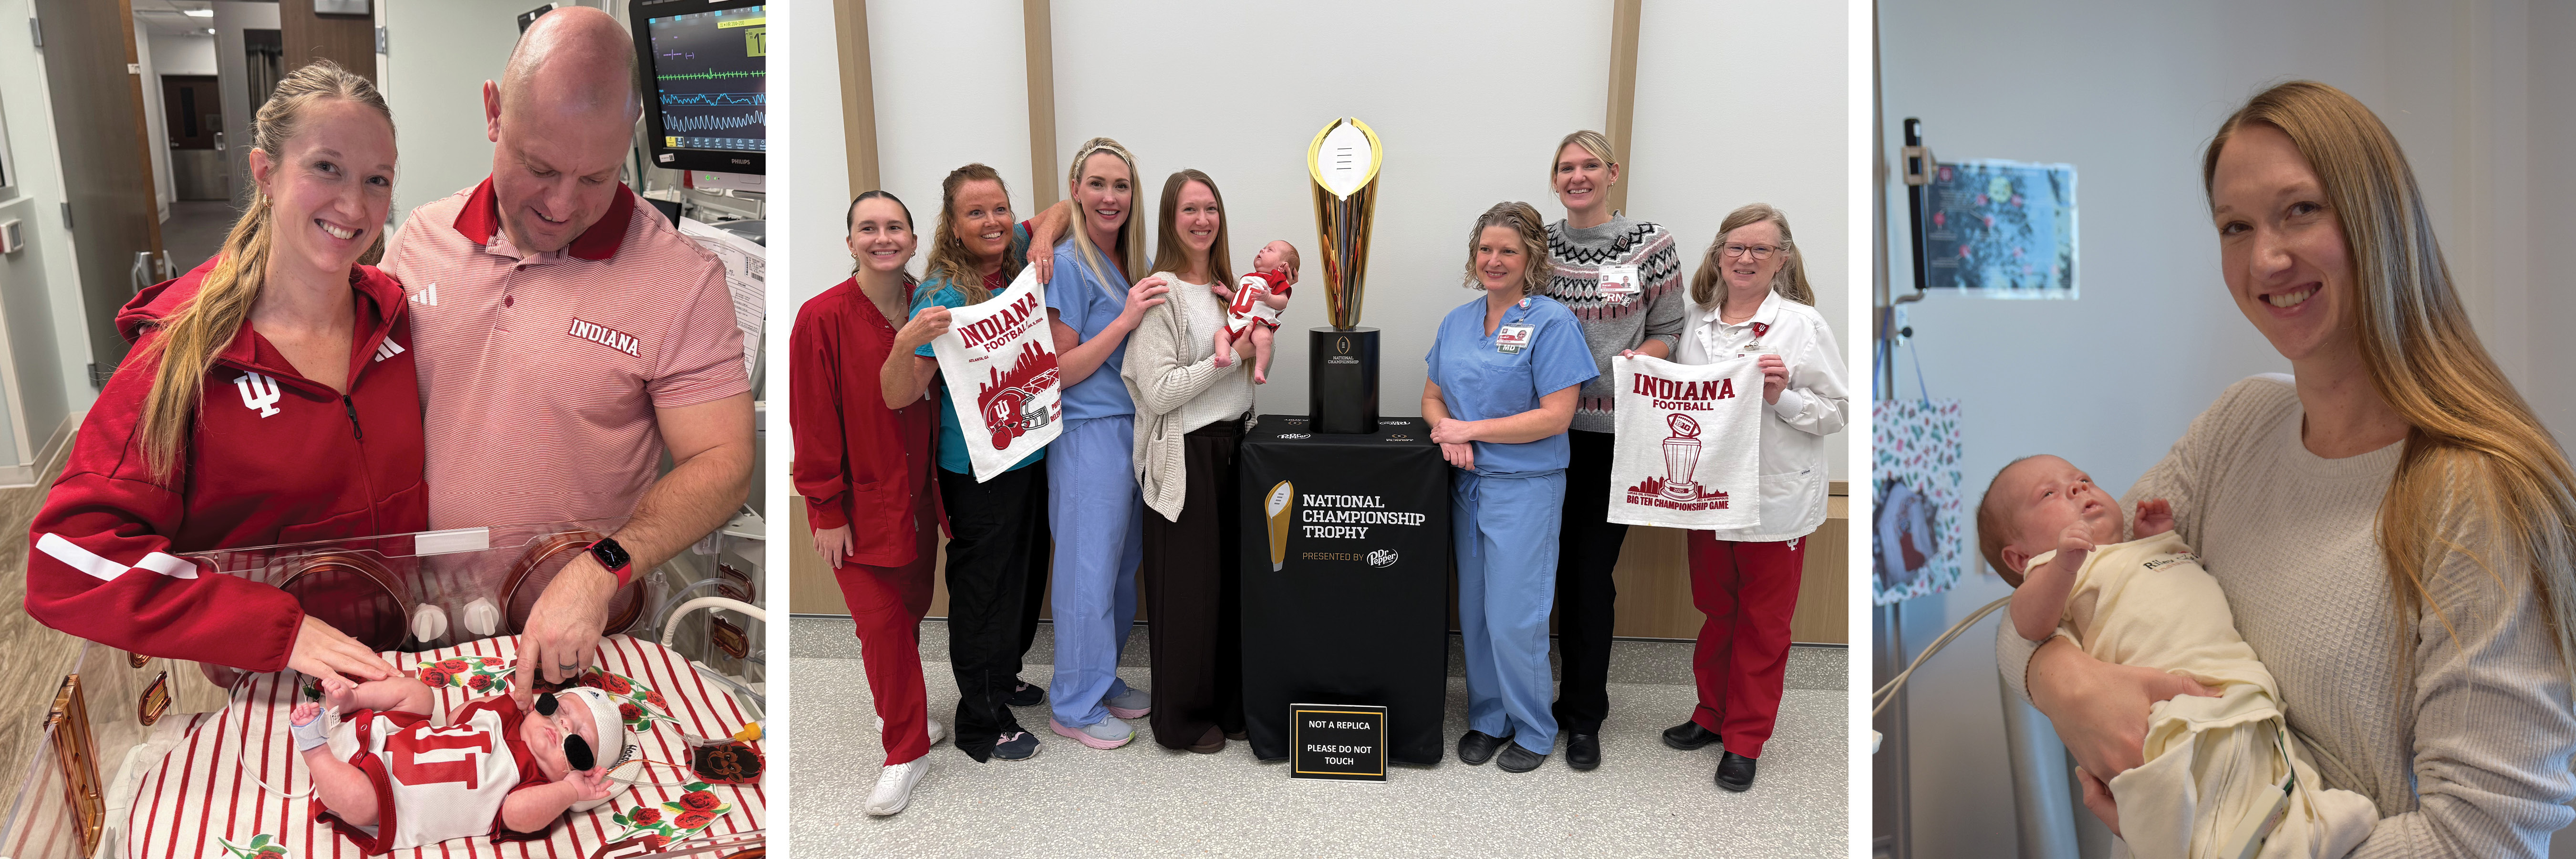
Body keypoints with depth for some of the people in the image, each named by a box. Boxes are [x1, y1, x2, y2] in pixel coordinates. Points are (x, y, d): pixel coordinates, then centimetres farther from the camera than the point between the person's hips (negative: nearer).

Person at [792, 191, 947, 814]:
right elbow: (813, 424, -12)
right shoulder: (822, 318, -15)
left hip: (918, 496, 4)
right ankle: (906, 751, 12)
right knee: (881, 621, -3)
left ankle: (900, 712, 38)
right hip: (859, 501, -4)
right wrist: (828, 511, -11)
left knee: (912, 609, 14)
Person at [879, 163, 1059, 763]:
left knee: (1025, 575, 22)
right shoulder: (944, 295, -19)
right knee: (983, 591, 4)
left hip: (1032, 454, 8)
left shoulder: (1017, 260, -1)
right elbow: (898, 396, -23)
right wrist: (906, 343, -41)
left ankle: (1002, 679, 44)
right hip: (979, 470, -7)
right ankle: (982, 725, 20)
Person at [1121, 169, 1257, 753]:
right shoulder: (1160, 293, -12)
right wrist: (1226, 358, -20)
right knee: (1188, 585, 2)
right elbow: (1158, 393, -19)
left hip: (1233, 442, 7)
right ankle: (1183, 719, 17)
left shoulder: (1226, 287, 13)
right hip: (1185, 453, -7)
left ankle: (1229, 704, 26)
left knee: (1233, 577, 12)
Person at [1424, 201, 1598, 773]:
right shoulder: (1457, 322, 11)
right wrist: (1447, 434, -9)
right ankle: (1487, 718, 29)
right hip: (1468, 485, 6)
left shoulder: (1552, 323, -9)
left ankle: (1534, 731, 17)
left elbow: (1556, 416, -15)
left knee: (1514, 619, -3)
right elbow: (1433, 396, 14)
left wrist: (1470, 429, -15)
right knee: (1474, 614, 13)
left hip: (1525, 487, -6)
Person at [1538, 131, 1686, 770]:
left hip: (1616, 430, -2)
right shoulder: (1541, 244, 5)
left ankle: (1584, 716, 18)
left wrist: (1635, 359, -18)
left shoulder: (1651, 244, -2)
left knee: (1593, 570, 2)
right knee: (1560, 565, 8)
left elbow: (1667, 332, 2)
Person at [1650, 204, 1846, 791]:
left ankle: (1745, 741, 21)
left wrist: (1783, 396, -20)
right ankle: (1712, 715, 34)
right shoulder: (1696, 322, 6)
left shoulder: (1803, 324, -7)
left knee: (1763, 626, 8)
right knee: (1715, 611, 17)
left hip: (1774, 501, -4)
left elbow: (1838, 413, -5)